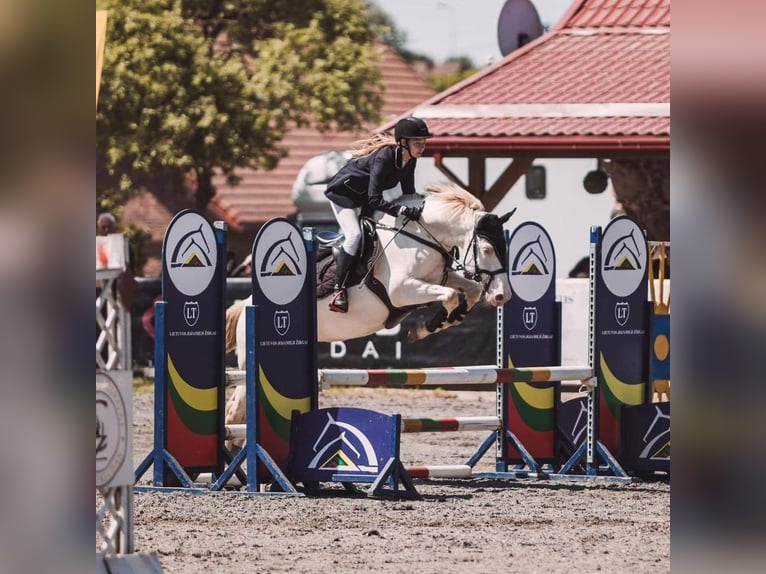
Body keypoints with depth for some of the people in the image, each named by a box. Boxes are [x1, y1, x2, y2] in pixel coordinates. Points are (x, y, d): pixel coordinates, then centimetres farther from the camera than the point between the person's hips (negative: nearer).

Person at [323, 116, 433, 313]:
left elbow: (409, 194, 0)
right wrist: (404, 211, -46)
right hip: (343, 193, -9)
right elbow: (375, 200, -38)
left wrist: (419, 209, -18)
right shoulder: (384, 157, -36)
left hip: (364, 198, 9)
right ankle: (339, 289, -18)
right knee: (355, 235, -25)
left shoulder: (409, 162, -11)